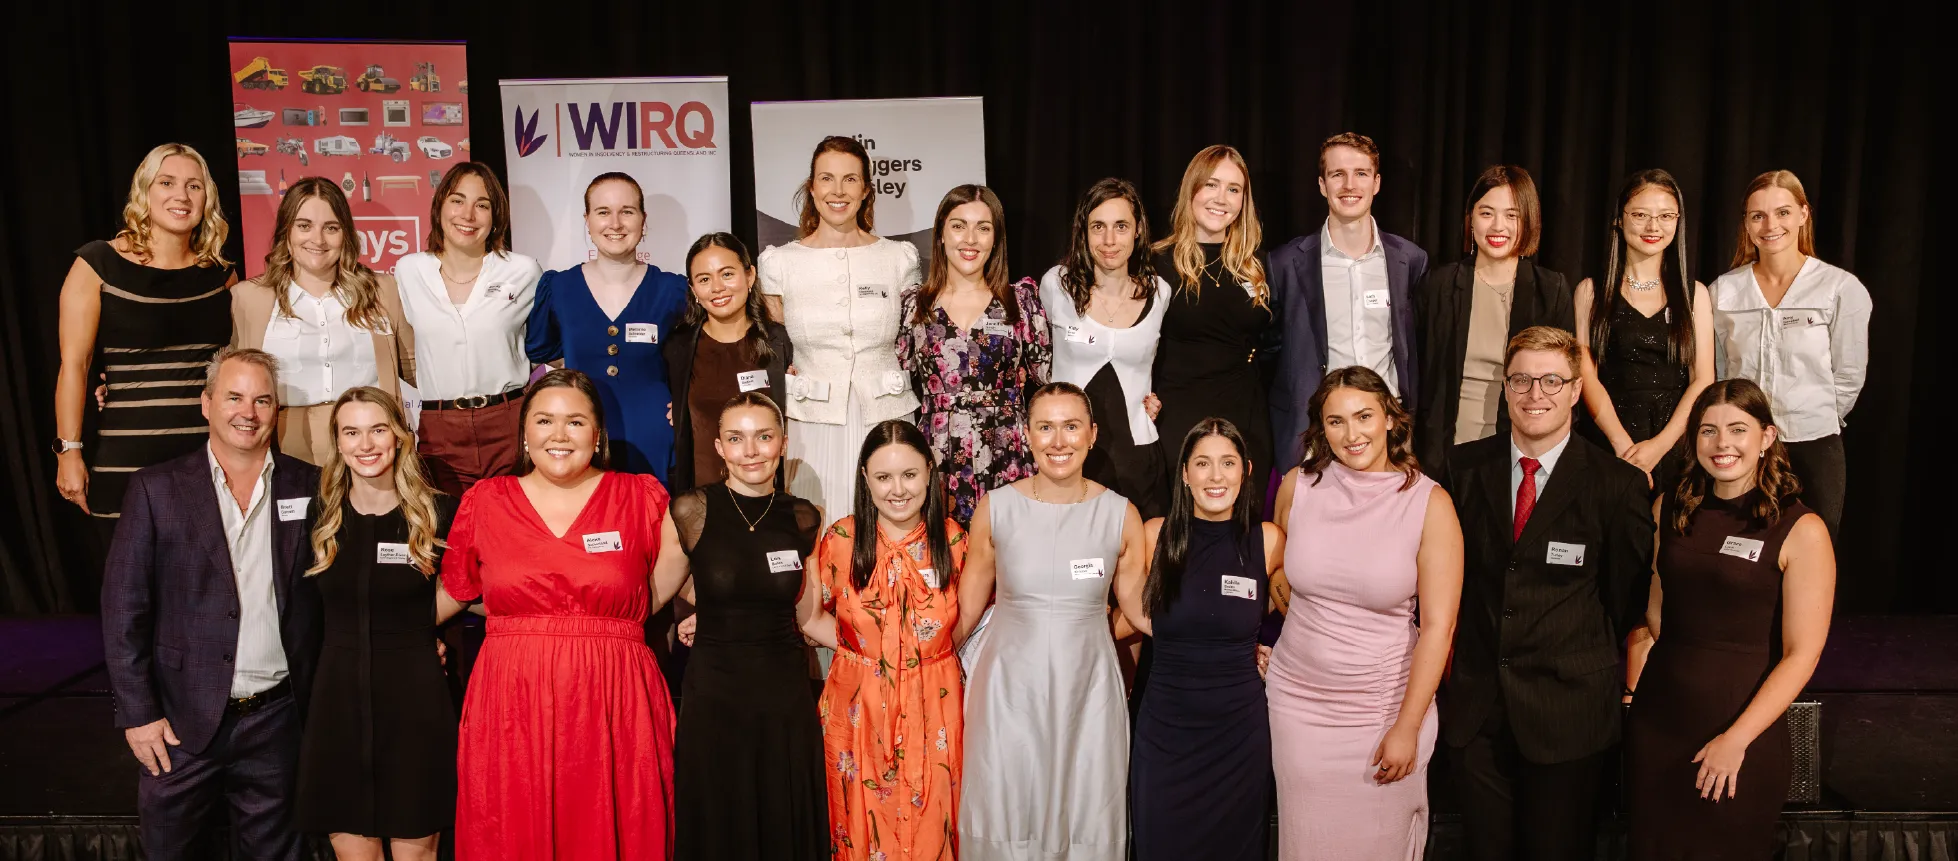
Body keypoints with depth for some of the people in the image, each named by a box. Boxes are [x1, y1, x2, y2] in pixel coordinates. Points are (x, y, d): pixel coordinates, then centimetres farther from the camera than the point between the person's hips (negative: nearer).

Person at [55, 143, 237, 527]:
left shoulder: (220, 272, 9)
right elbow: (74, 364, -3)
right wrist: (69, 451, -7)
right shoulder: (98, 264, -2)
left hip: (212, 457, 3)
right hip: (128, 460, -3)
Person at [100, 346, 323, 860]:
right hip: (184, 719, -1)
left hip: (276, 717, 1)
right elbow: (124, 609, -3)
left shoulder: (309, 487, 1)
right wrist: (137, 712, -7)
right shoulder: (156, 489, -2)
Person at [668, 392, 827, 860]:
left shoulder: (803, 519, 2)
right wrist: (712, 615, 4)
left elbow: (807, 615, 9)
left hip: (786, 695, 2)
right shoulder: (693, 510, -6)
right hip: (714, 693, -2)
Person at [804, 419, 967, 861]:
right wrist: (855, 643, -9)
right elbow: (809, 613, 3)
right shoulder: (841, 540, -6)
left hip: (933, 708, 1)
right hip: (858, 706, -1)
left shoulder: (953, 540, -2)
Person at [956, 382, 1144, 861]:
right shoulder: (995, 508, -4)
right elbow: (967, 610, 6)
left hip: (1087, 689, 0)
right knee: (1005, 820, 11)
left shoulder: (1120, 515, -3)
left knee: (1085, 822, 10)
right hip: (1009, 686, 0)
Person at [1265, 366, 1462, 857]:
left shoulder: (1430, 504, -11)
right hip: (1298, 701, 2)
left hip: (1384, 706, -2)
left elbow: (1438, 626, -11)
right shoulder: (1298, 486, -3)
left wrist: (1407, 728, -12)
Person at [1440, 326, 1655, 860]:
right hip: (1475, 706, 3)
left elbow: (1629, 596, 1)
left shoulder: (1619, 485, -7)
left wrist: (1599, 668, 4)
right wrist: (1448, 641, 5)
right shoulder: (1465, 468, 1)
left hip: (1568, 714, -2)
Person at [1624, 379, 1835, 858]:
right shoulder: (1669, 510, 4)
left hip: (1742, 728, -3)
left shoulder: (1801, 531, -9)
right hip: (1656, 722, 4)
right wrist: (1632, 689, 0)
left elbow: (1801, 653, -11)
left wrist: (1736, 739, -15)